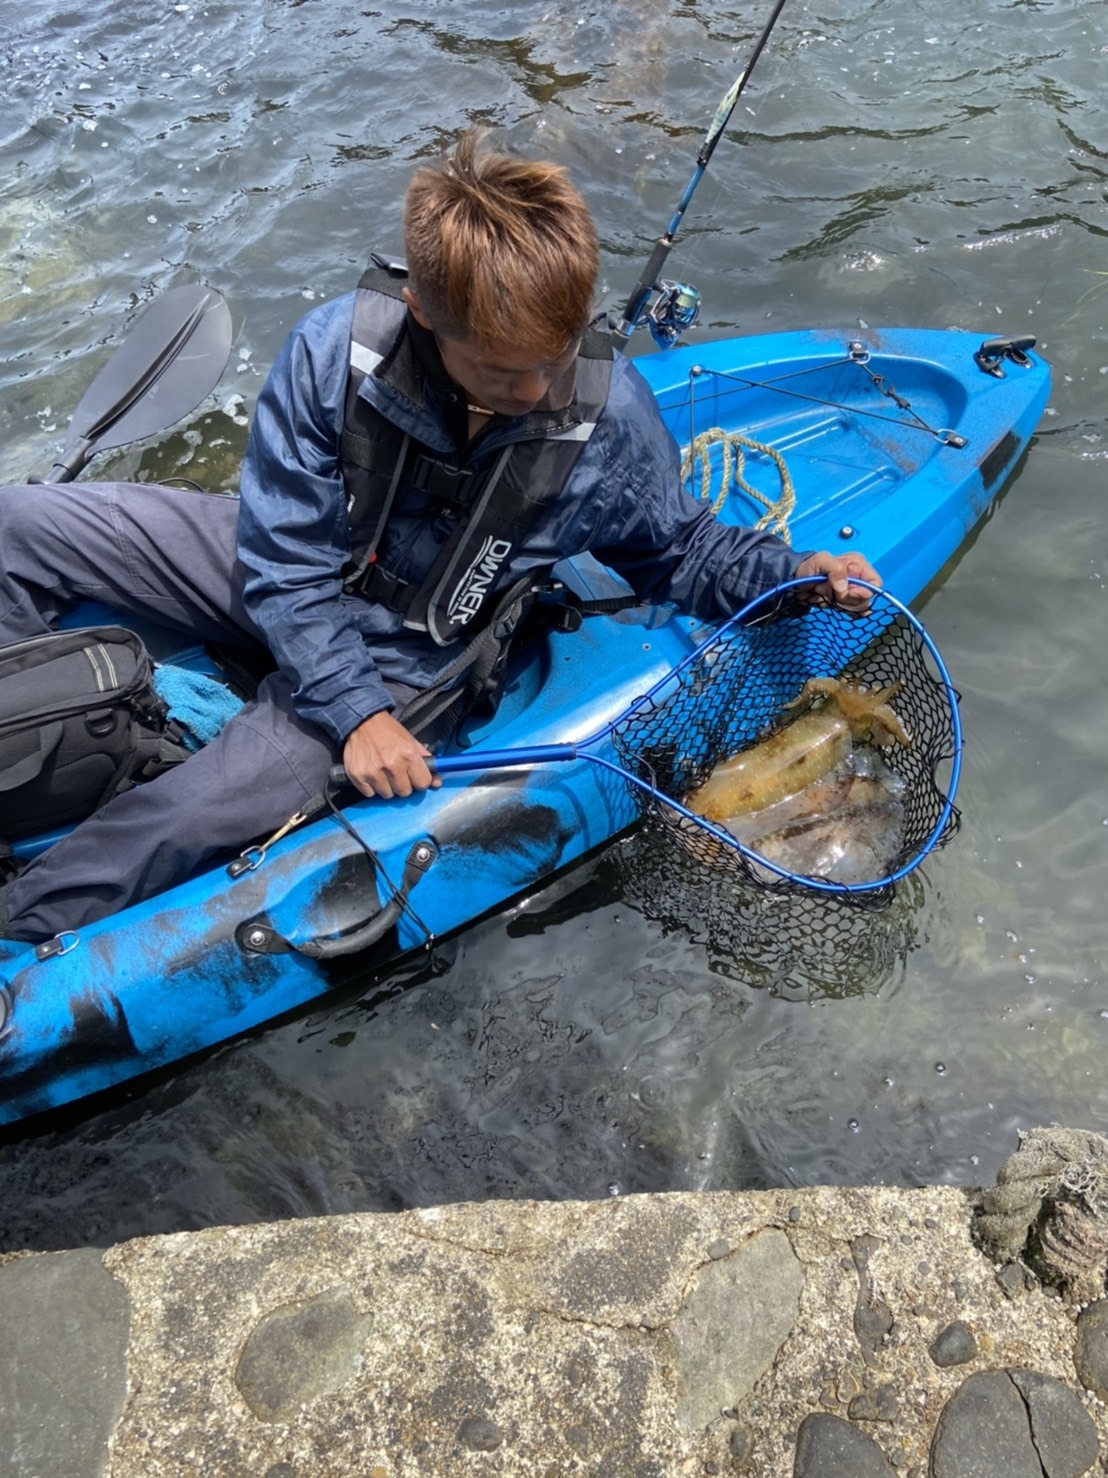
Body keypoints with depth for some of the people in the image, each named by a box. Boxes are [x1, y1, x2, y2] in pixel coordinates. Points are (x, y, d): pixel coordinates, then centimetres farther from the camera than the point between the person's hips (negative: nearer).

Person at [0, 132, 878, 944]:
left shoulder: (611, 414, -18)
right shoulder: (334, 350, -22)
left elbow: (676, 550, 0)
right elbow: (286, 567, -17)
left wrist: (790, 573, -17)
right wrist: (351, 708, -26)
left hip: (406, 663, -2)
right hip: (290, 596, 3)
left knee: (198, 812, -26)